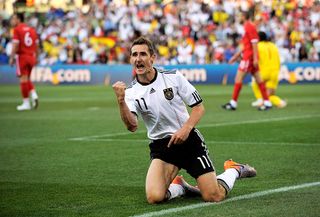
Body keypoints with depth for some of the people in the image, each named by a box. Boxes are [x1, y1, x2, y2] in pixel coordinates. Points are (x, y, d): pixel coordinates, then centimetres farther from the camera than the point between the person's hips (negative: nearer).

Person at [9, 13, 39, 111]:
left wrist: (12, 58, -11)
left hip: (22, 56, -6)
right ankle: (34, 95, -1)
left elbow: (15, 45, -15)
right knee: (27, 79, 19)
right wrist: (35, 58, 19)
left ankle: (26, 103, 0)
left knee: (23, 79, -2)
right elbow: (36, 45, 13)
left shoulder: (17, 30, -8)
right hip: (31, 57, 6)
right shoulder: (32, 30, 11)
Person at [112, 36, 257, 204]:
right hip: (161, 145, 1)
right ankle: (180, 187, 12)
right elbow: (132, 126, -22)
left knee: (214, 196, -10)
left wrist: (185, 129, -18)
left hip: (188, 139, -1)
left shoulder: (173, 77, -6)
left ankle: (233, 170, 24)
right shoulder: (131, 92, -5)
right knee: (154, 197, -22)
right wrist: (121, 101, -38)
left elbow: (199, 107, -1)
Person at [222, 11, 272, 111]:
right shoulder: (247, 27, 19)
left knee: (238, 77, -8)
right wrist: (236, 56, 26)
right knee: (258, 79, 7)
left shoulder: (249, 27, -11)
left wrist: (255, 58, -22)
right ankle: (267, 102, 5)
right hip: (248, 57, 10)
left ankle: (233, 103, -7)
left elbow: (254, 42, -18)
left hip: (249, 57, -10)